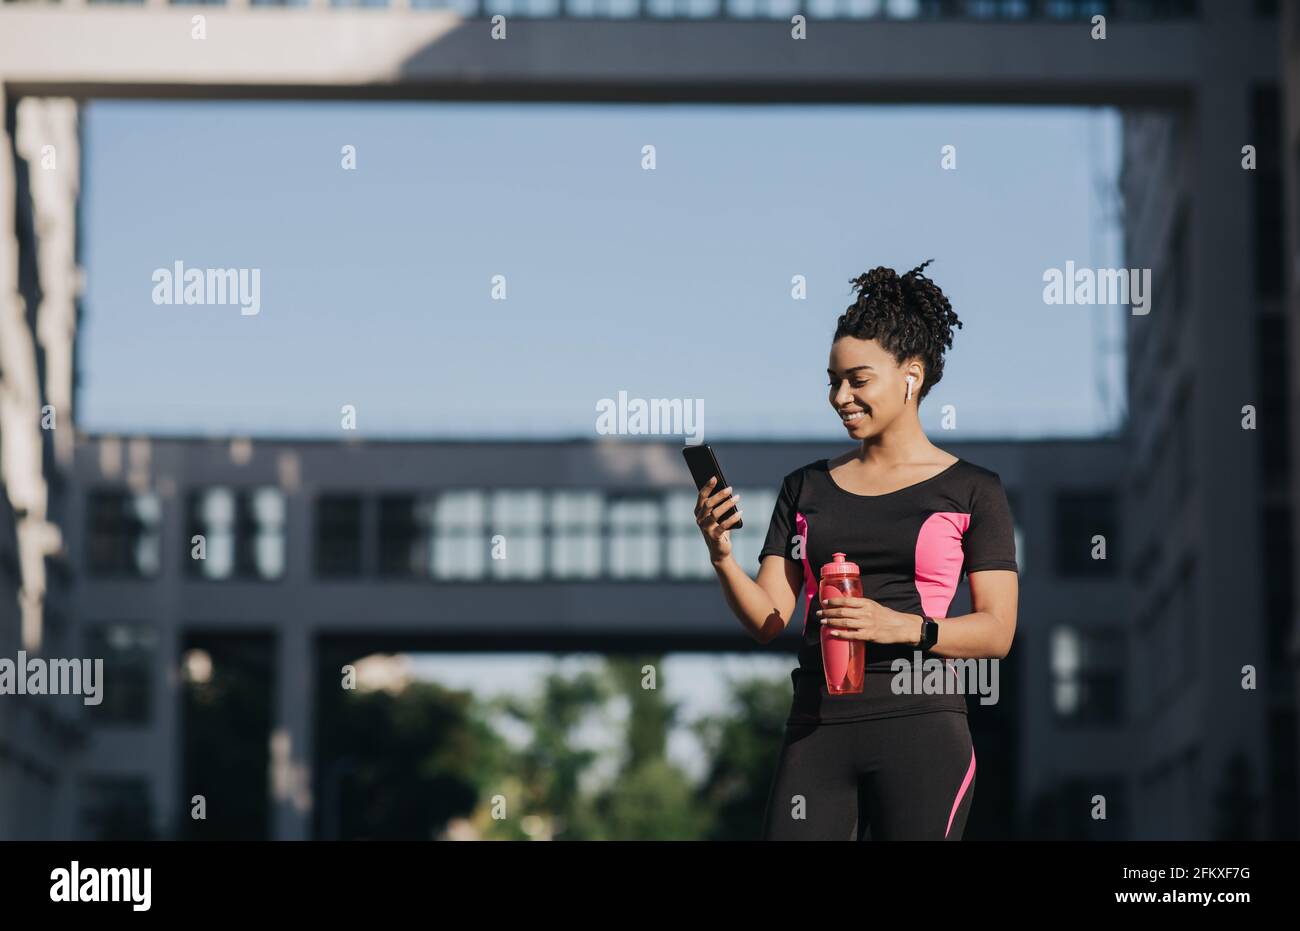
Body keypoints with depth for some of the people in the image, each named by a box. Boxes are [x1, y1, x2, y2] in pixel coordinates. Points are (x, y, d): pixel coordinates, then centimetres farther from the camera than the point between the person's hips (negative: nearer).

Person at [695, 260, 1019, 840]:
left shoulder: (971, 491, 5)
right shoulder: (806, 488, 14)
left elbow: (997, 631, 0)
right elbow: (768, 620, 9)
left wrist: (903, 627, -16)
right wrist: (721, 555, -9)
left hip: (921, 727, -3)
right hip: (817, 729, 3)